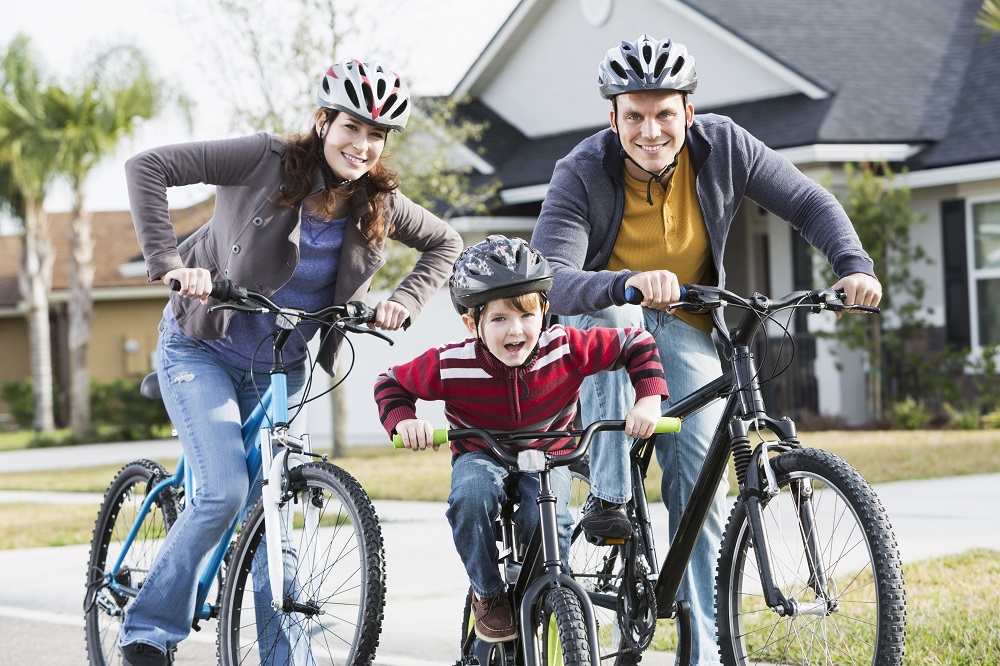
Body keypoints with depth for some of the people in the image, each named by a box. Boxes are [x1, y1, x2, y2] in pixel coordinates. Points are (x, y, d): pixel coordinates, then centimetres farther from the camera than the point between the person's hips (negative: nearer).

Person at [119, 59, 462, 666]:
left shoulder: (380, 204, -5)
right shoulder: (267, 161, -18)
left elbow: (446, 243, 12)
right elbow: (149, 168, -21)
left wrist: (407, 300, -5)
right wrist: (171, 263, -30)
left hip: (280, 370, 4)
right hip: (203, 349, -4)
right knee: (225, 492, -20)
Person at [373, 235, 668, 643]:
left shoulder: (566, 348, -23)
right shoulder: (450, 365, -24)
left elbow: (636, 344, -12)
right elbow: (391, 383, -8)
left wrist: (648, 401, -24)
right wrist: (402, 420, -28)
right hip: (481, 455, 0)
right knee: (470, 497, -36)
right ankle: (489, 594, -9)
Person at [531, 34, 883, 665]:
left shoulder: (724, 147, -17)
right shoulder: (582, 172, -25)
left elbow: (812, 204, -7)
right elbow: (552, 282, -36)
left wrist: (855, 265, -25)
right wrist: (632, 282, -55)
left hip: (685, 329, 2)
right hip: (598, 320, -2)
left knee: (701, 468, -12)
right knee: (616, 316, -38)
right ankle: (607, 499, -32)